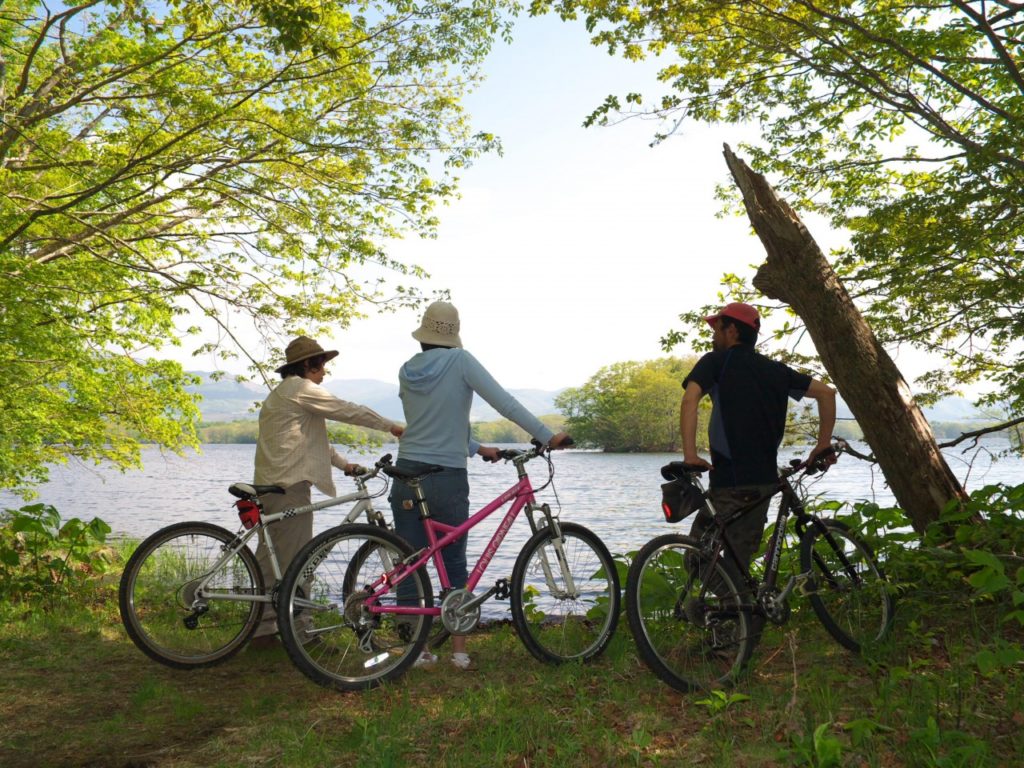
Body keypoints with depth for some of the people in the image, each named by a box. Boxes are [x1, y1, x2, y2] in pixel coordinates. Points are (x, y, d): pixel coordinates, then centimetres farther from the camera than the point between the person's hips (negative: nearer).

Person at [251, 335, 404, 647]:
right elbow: (348, 411, -10)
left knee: (269, 560, 12)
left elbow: (311, 436, 27)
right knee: (295, 562, -5)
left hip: (268, 484, 11)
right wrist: (392, 427, -2)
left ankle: (262, 629, 18)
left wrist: (343, 464, 23)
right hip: (290, 484, -11)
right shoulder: (300, 388, -8)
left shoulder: (281, 393, 25)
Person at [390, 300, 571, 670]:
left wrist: (477, 448, 23)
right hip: (448, 480, -3)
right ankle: (459, 650, 15)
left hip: (407, 475, 3)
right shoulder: (459, 361, -7)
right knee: (454, 566, 11)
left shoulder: (407, 372, 8)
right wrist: (548, 437, -11)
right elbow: (505, 402, -14)